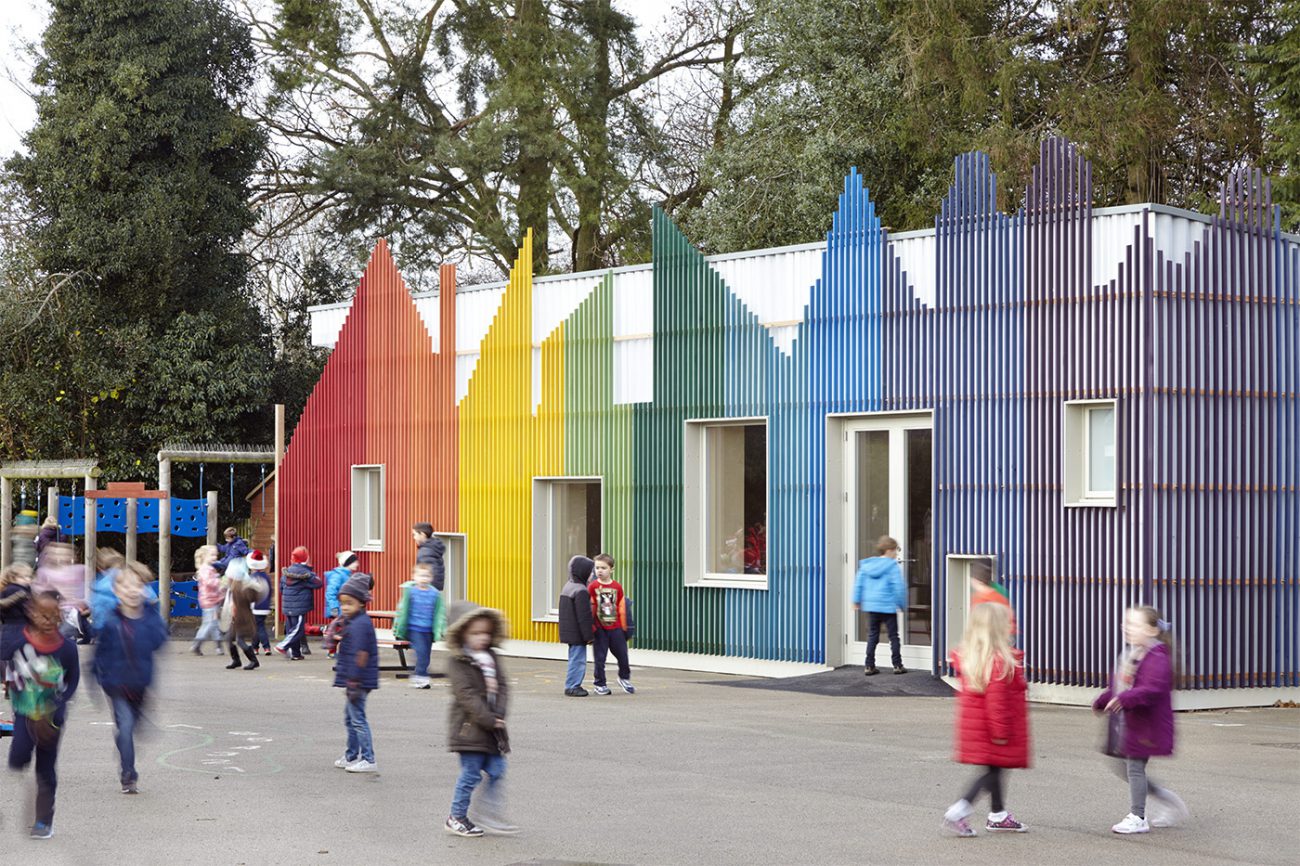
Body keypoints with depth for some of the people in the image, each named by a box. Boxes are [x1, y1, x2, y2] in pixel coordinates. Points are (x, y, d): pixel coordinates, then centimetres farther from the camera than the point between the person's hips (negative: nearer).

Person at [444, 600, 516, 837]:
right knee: (471, 773, -2)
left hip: (492, 726, 7)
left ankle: (489, 813, 14)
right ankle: (457, 817, 10)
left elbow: (502, 686, 7)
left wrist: (499, 715, -9)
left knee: (497, 770, 5)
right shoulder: (458, 662, -11)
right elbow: (467, 695, -17)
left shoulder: (491, 657, 11)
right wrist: (488, 719, -20)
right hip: (469, 726, -7)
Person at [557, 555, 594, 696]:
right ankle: (572, 686, -3)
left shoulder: (568, 586, 14)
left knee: (575, 658, 16)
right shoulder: (581, 591, -18)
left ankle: (573, 685, 21)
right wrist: (589, 635, -15)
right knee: (578, 659, -5)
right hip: (577, 633, -10)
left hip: (569, 631, 10)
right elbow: (584, 616, -20)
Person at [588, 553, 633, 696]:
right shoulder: (593, 587, -6)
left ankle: (624, 678, 31)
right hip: (600, 629, -2)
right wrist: (591, 628, -7)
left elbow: (621, 608, 7)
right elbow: (589, 609, -5)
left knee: (622, 654, 8)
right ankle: (600, 684, 16)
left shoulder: (617, 587, 1)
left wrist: (624, 627, 8)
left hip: (615, 627, 2)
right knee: (599, 657, 3)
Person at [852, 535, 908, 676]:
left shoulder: (866, 565, 7)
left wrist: (857, 601, 17)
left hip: (870, 606, 5)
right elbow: (899, 587, -12)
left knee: (872, 636, 11)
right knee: (893, 636, 6)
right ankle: (897, 665, 8)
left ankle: (870, 666, 8)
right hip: (888, 606, -5)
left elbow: (858, 583, 9)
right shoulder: (893, 567, -10)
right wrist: (902, 604, -1)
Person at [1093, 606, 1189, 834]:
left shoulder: (1157, 659, -18)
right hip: (1126, 723, 10)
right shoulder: (1129, 655, 13)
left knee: (1135, 767, -5)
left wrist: (1125, 699, -41)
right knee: (1123, 768, 14)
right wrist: (1102, 701, 11)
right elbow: (1118, 685, 23)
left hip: (1145, 725, -10)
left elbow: (1153, 689, -32)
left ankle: (1137, 818, 7)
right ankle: (1169, 802, 27)